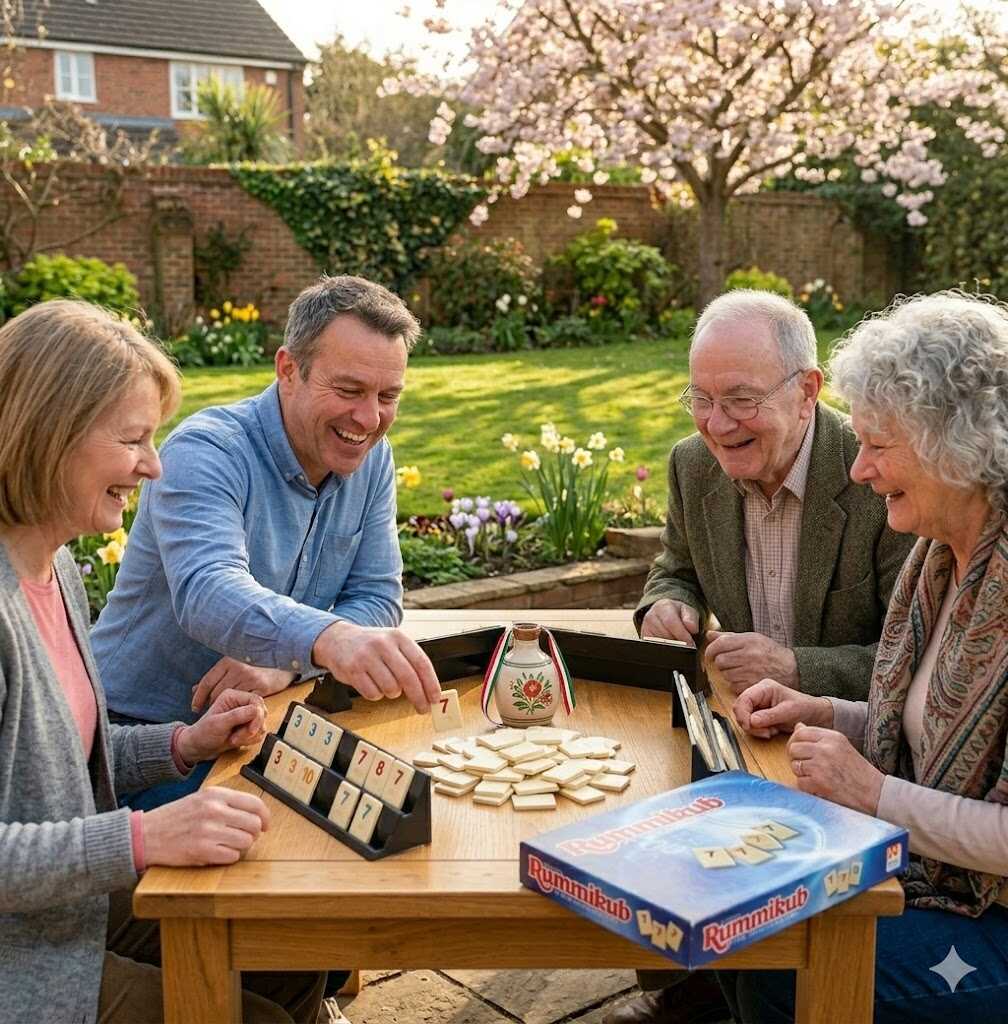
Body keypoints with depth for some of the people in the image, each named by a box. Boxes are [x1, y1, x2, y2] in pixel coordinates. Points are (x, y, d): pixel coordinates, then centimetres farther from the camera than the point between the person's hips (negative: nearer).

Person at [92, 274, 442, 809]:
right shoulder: (204, 453, -21)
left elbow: (378, 599, -1)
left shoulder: (370, 459, 0)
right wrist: (327, 638, -60)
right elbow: (208, 594, -39)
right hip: (146, 739, -6)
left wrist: (286, 662, -21)